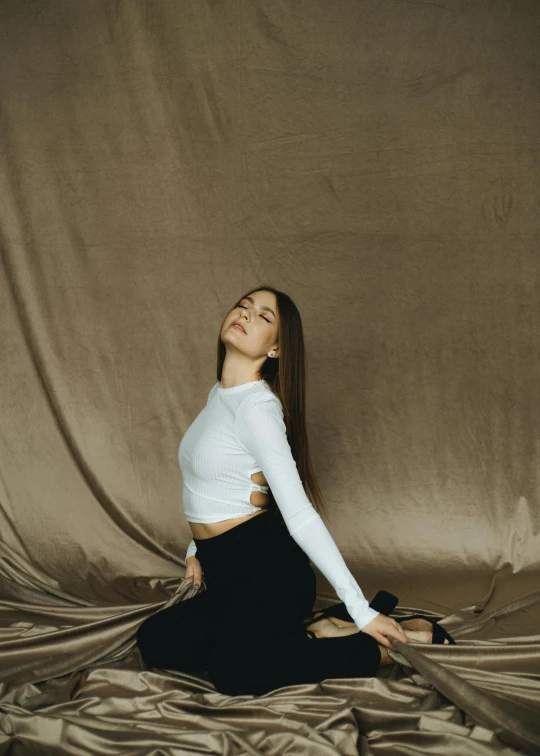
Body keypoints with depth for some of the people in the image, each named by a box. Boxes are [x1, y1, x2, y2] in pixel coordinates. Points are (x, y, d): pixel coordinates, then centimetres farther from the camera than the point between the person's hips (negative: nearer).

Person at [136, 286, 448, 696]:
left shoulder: (257, 406, -19)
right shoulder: (220, 393, 9)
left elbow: (301, 515, -24)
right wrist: (198, 548, 25)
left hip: (269, 569, -9)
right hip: (229, 571, 9)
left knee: (233, 674, -27)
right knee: (156, 642, 0)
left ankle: (374, 648, -6)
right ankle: (305, 633, 7)